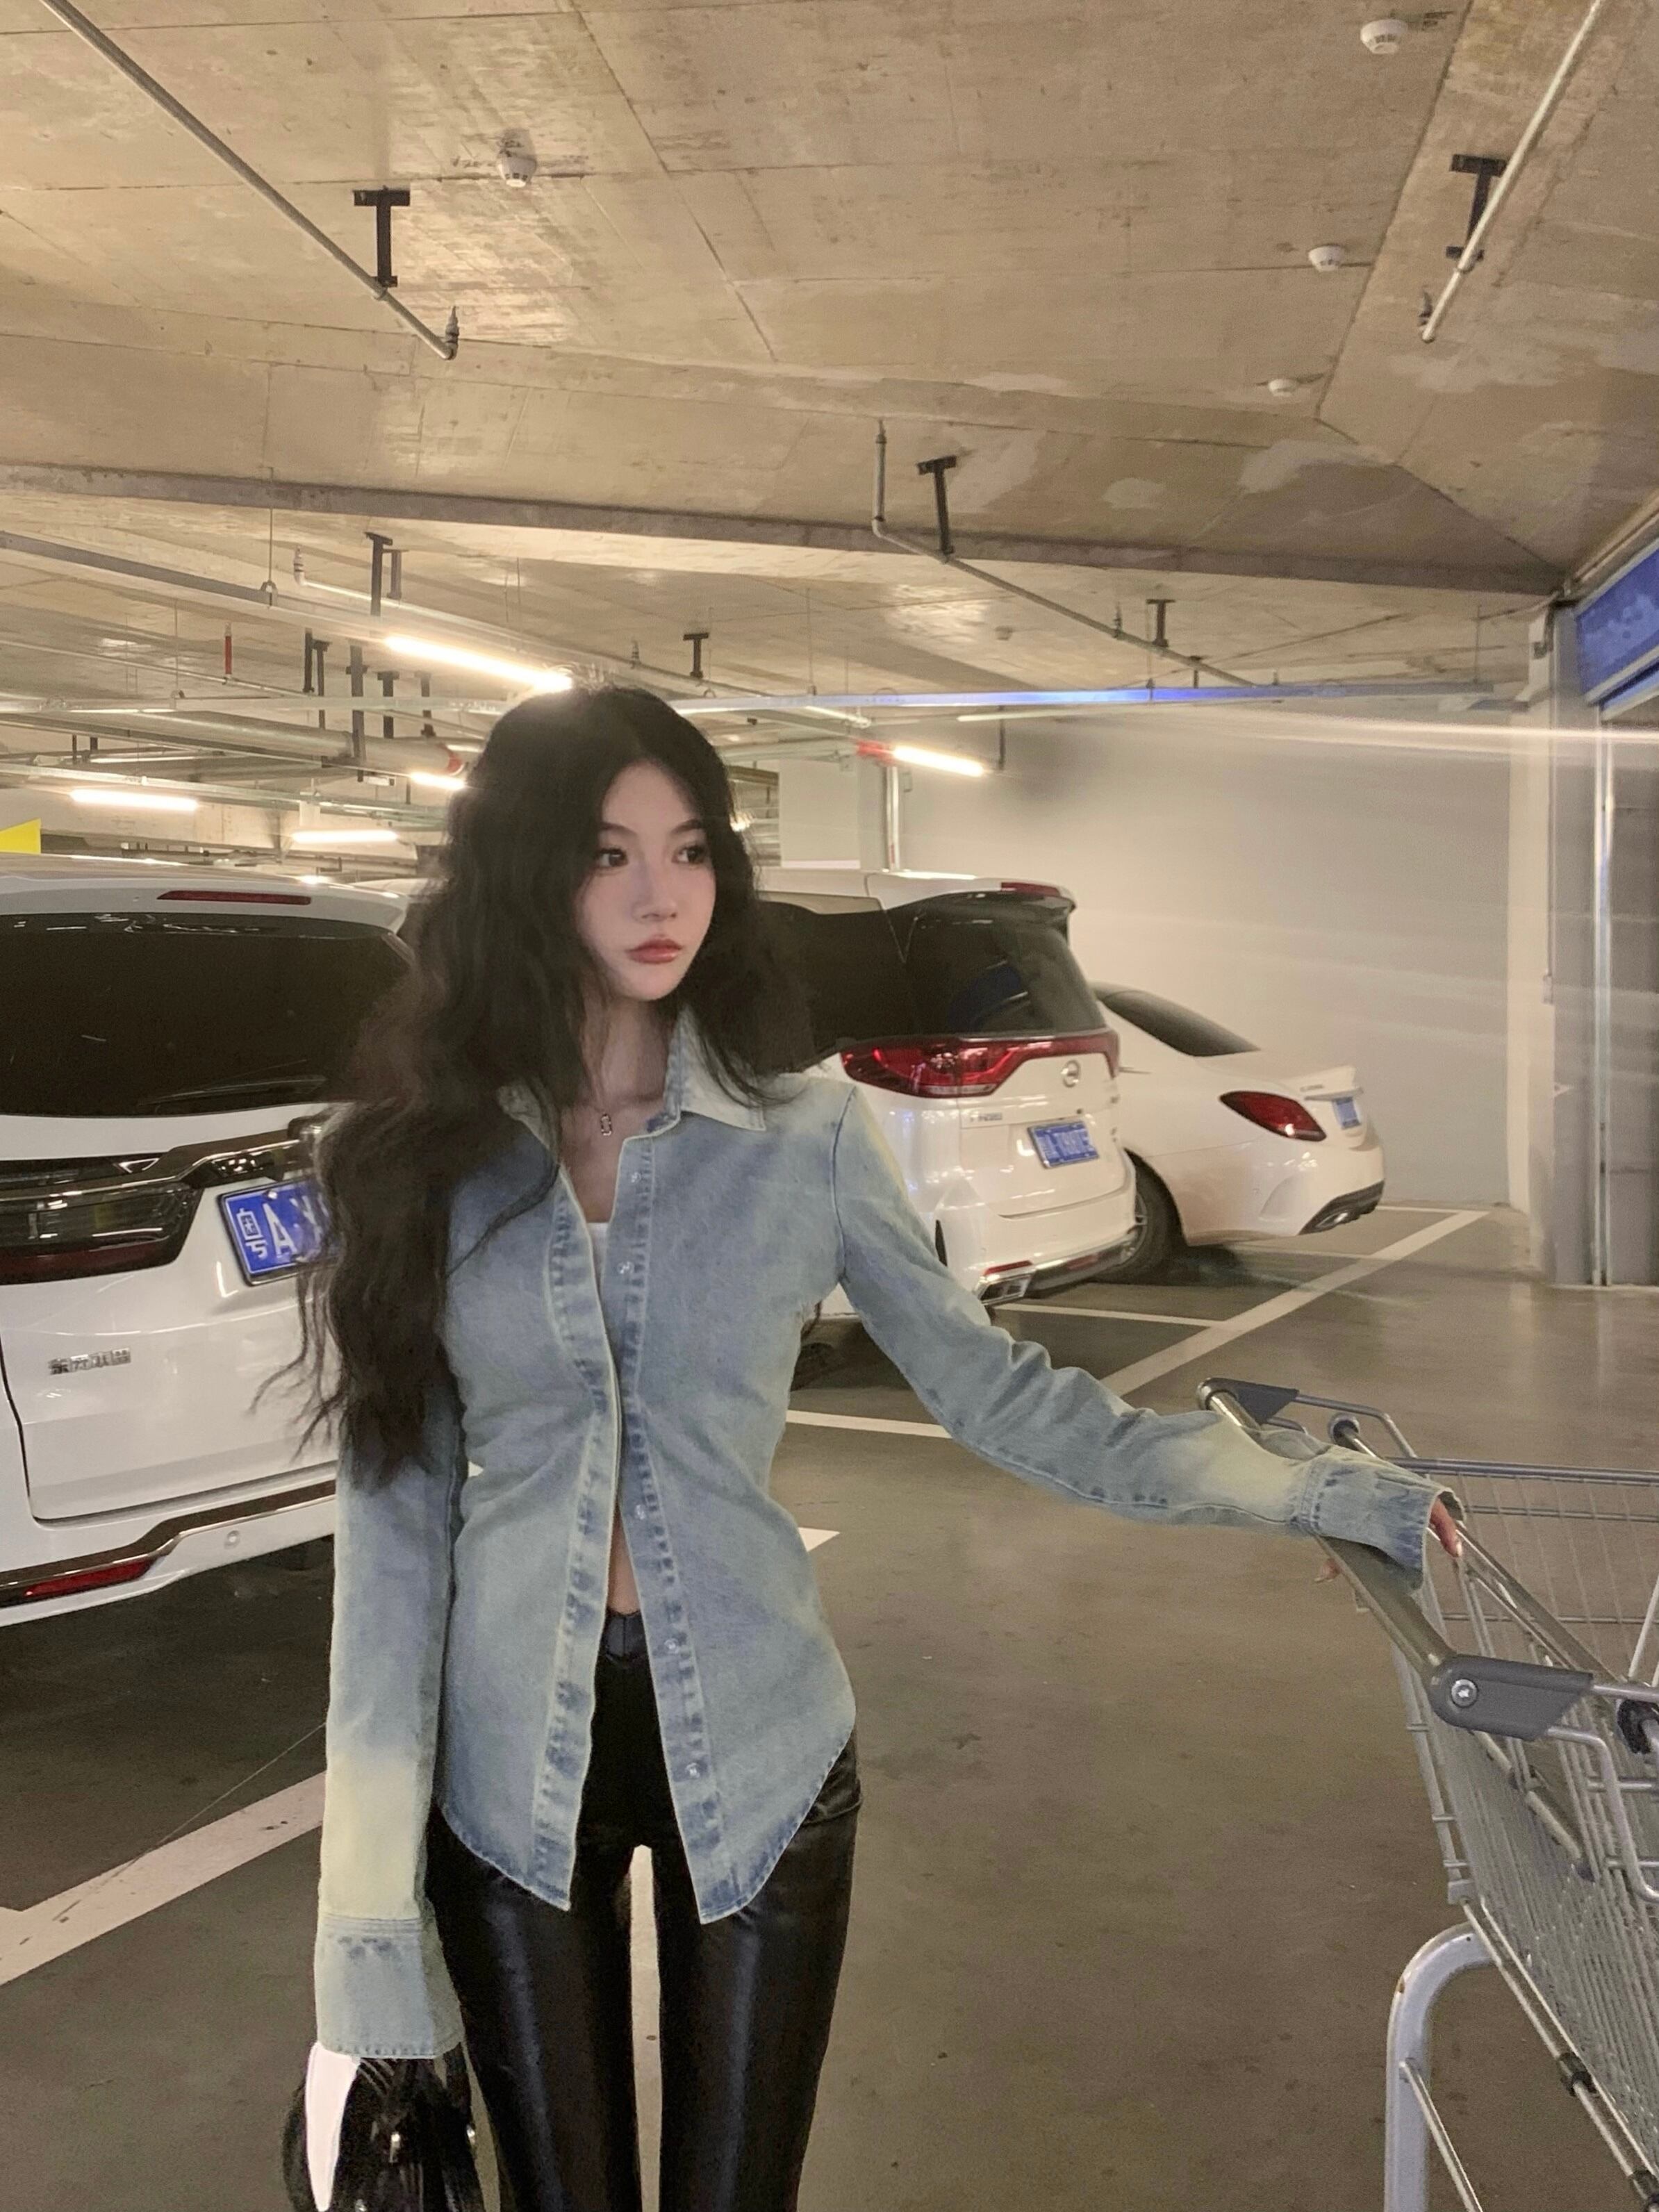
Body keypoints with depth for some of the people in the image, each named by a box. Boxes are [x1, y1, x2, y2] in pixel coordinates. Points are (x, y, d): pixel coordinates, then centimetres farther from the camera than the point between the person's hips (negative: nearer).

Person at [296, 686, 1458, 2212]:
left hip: (754, 1746, 0)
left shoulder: (805, 1132, -7)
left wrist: (1300, 1488, -1)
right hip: (509, 1762, 1)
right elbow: (393, 1518, -5)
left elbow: (986, 1385, 2)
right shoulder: (426, 1158, -5)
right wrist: (368, 1909, -6)